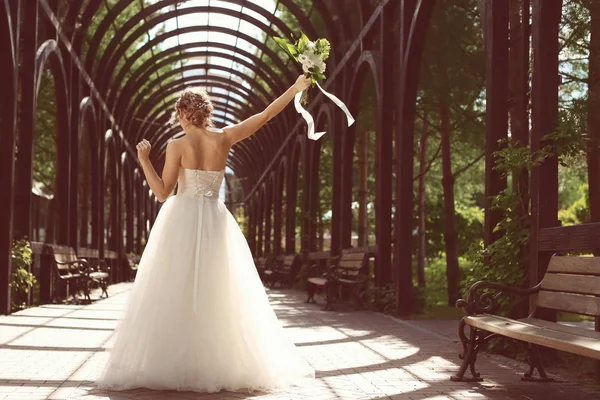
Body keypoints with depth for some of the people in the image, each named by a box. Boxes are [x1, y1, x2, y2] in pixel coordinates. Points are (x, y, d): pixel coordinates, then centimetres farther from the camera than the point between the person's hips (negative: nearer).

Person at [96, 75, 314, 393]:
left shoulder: (178, 146, -8)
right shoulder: (223, 139, 0)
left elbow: (163, 192, -9)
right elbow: (266, 115, 5)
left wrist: (144, 160, -1)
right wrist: (296, 88, 12)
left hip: (181, 223, -3)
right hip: (215, 223, 3)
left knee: (175, 295, 1)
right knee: (220, 296, 9)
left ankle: (173, 367, 1)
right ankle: (223, 365, 12)